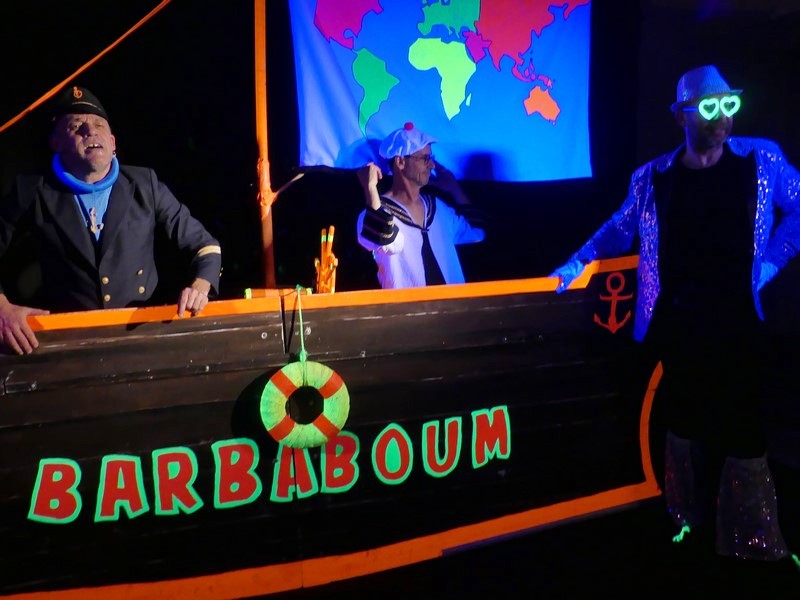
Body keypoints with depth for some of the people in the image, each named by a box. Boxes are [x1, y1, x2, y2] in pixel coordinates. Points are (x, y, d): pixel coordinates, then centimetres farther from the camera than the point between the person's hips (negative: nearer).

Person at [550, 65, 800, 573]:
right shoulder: (653, 177, 2)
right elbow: (620, 229, 12)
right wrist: (577, 264, 5)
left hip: (737, 323, -1)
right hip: (676, 325, 2)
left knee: (742, 429, 0)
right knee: (685, 424, 13)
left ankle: (753, 542, 15)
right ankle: (693, 522, 30)